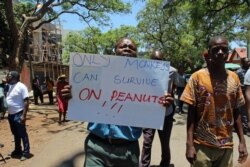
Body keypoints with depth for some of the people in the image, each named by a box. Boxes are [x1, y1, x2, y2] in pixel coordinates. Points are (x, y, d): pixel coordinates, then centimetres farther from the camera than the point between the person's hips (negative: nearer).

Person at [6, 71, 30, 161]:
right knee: (15, 134, 18)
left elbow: (26, 101, -17)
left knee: (22, 134, -1)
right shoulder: (8, 86, 10)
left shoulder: (21, 86, -13)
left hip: (18, 114, -8)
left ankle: (26, 152, 8)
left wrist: (23, 115, -21)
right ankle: (17, 150, 31)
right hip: (11, 114, 8)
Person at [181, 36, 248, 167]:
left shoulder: (234, 78, 2)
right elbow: (191, 113, -7)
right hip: (202, 145, -3)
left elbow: (236, 112, 8)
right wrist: (189, 144, -10)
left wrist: (242, 141, 5)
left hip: (226, 145, 3)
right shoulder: (197, 77, -8)